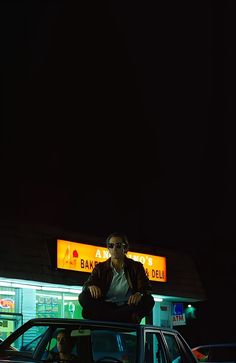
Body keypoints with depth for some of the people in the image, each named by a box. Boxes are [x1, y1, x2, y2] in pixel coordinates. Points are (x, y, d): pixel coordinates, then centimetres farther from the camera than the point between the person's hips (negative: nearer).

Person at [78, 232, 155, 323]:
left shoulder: (136, 267, 11)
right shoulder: (100, 268, 14)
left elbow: (147, 288, -2)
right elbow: (86, 285, 4)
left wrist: (139, 294, -28)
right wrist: (91, 287, -23)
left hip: (127, 307, -1)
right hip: (105, 307, 1)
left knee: (149, 301, -28)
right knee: (83, 297, -24)